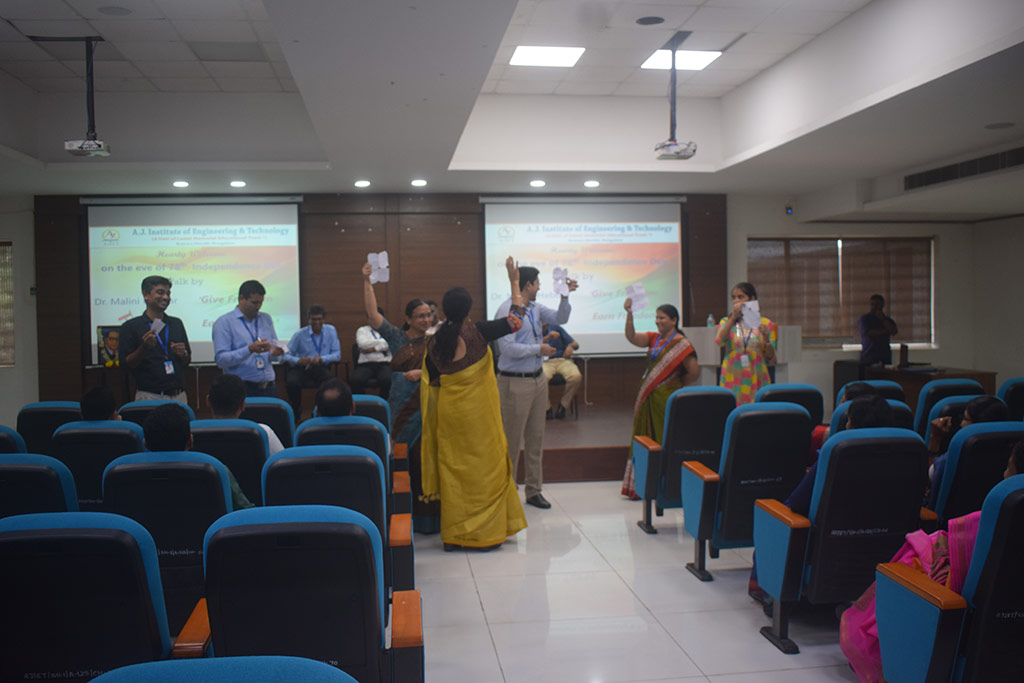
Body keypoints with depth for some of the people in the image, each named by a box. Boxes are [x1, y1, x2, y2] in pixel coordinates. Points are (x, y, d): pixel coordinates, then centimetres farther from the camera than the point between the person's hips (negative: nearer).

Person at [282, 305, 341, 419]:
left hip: (321, 368, 0)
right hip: (301, 368, 0)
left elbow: (337, 355, 2)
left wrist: (321, 359, -17)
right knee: (292, 382, -32)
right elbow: (286, 355, -1)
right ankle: (295, 413, -5)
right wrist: (298, 360, -23)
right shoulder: (299, 335, 3)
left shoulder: (330, 331, 6)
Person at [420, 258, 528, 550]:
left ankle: (453, 535, 17)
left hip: (449, 413, 4)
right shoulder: (477, 332, -14)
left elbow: (432, 382, 4)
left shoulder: (434, 343, -2)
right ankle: (486, 533, 11)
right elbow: (515, 320, -6)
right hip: (479, 412, -4)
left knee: (453, 469, 11)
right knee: (486, 466, 6)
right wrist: (514, 283, 1)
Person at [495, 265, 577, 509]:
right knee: (512, 439, 0)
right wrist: (539, 348, -14)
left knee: (536, 437, 13)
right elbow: (507, 347, -23)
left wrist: (565, 296, 4)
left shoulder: (535, 308, 9)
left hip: (538, 379, 8)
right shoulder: (507, 310, -16)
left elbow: (560, 319, 19)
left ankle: (534, 491, 24)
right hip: (516, 383, -8)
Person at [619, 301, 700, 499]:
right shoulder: (654, 339, 12)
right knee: (646, 438, 10)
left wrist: (677, 384, 1)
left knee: (664, 440, -2)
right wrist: (629, 314, -12)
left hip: (667, 398, -7)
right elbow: (631, 337, -2)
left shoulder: (681, 343, -7)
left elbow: (694, 372, -10)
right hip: (648, 397, 7)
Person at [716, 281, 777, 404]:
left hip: (756, 380, 0)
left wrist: (766, 339, -12)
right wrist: (733, 317, -22)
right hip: (733, 381, 0)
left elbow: (771, 359, 4)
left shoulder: (765, 324, 7)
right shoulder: (726, 322, 8)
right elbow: (720, 341, -15)